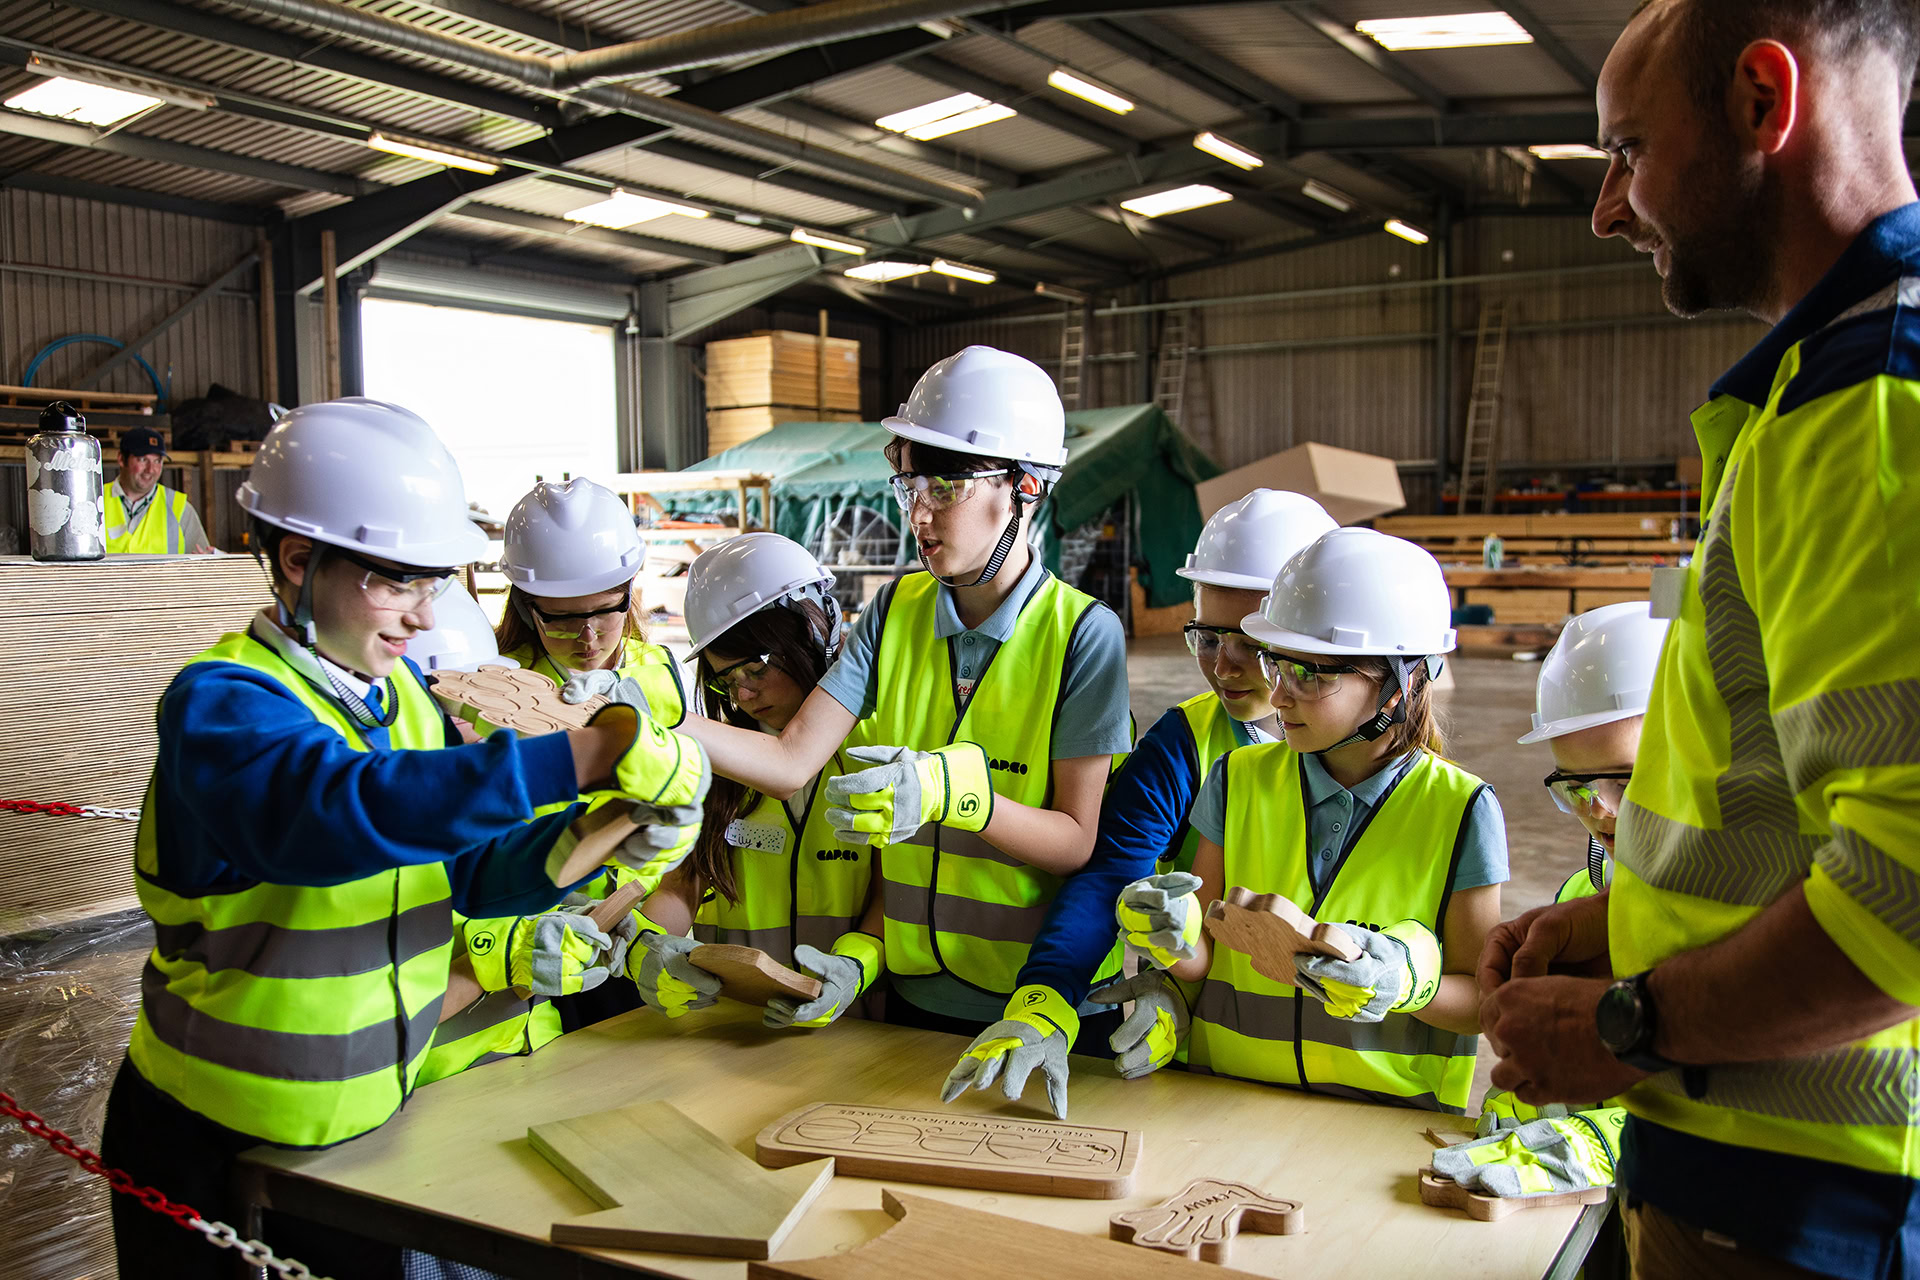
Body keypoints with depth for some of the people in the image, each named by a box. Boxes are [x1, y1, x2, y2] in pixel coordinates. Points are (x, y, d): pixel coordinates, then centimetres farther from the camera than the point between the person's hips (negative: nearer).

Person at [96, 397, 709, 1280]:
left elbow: (469, 873, 1)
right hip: (210, 1149, -6)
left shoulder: (404, 691, 2)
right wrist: (591, 754, -47)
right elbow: (346, 808, -43)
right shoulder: (219, 706, -22)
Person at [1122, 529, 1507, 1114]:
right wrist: (1175, 937, -16)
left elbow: (1483, 1003, 0)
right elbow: (1205, 959, 5)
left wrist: (1406, 983, -19)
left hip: (1392, 1112, -4)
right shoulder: (1239, 781, 3)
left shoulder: (1460, 811, -5)